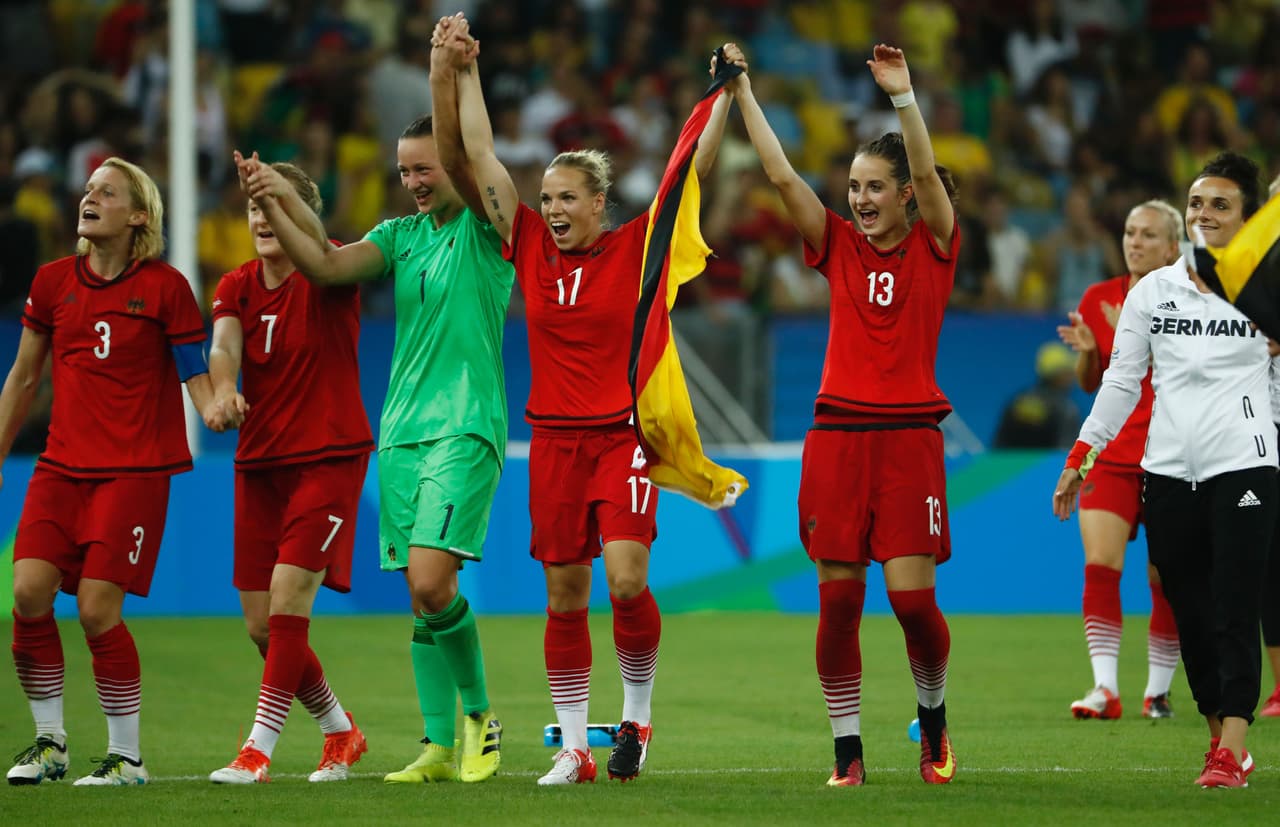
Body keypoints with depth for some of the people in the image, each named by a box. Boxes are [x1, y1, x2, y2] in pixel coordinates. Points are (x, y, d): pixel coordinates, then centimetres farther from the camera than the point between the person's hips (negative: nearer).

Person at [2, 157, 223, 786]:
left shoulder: (164, 287, -3)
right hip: (61, 465, 4)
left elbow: (195, 375, -1)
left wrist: (213, 409, -24)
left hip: (134, 469, -4)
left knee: (97, 608, -11)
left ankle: (127, 755, 3)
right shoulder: (53, 282, 9)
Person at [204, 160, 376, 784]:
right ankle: (340, 730, 25)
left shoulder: (329, 280, -7)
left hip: (329, 457, -6)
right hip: (260, 463, 6)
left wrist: (285, 196, -48)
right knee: (261, 625, 5)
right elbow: (224, 344, -11)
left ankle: (258, 751, -14)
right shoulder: (238, 286, 7)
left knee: (286, 603, -16)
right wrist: (222, 387, -34)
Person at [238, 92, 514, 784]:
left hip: (465, 430, -6)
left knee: (431, 580, -18)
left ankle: (478, 713, 4)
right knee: (419, 594, 4)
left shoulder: (485, 227, -2)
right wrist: (272, 205, -7)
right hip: (401, 433, 6)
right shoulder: (401, 233, 15)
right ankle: (441, 746, 8)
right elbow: (326, 266, 4)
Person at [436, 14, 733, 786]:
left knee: (628, 581, -15)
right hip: (555, 439, 3)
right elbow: (482, 156, 4)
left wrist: (725, 97, -11)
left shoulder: (635, 248, -3)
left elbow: (695, 170, -6)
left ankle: (638, 713, 7)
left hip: (624, 435, -3)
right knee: (565, 596, 4)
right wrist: (464, 73, 1)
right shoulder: (531, 247, 3)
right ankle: (574, 748, 10)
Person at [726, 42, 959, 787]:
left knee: (913, 597, -8)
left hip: (909, 438, -2)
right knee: (838, 600, -1)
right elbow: (782, 175, 2)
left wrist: (903, 94, -23)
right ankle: (848, 749, 7)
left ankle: (933, 714, 18)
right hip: (838, 436, 2)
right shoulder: (839, 246, 9)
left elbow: (927, 173, -13)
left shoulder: (934, 246, 3)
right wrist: (742, 90, -4)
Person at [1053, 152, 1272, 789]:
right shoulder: (1152, 291, 10)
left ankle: (1232, 751, -11)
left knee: (1235, 612, -9)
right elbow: (1121, 382, 12)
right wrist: (1081, 457, 10)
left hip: (1242, 467, -4)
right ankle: (1219, 737, 16)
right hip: (1168, 473, 4)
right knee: (1189, 612, 5)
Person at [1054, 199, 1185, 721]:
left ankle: (1158, 690, 13)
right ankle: (1105, 688, -16)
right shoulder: (1099, 299, 6)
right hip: (1111, 454, 2)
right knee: (1100, 565, -13)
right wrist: (1086, 352, -6)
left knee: (1167, 579, 1)